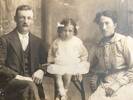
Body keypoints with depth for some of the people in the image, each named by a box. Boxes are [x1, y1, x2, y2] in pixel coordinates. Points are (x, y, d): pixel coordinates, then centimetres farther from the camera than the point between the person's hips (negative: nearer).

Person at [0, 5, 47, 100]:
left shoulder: (37, 41, 17)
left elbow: (44, 63, 23)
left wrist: (41, 71, 0)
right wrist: (18, 76, -14)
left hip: (34, 83, 4)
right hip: (13, 82, -4)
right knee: (30, 85, -34)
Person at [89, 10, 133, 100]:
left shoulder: (126, 41, -6)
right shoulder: (99, 46, 10)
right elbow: (94, 66, 27)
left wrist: (116, 85, -14)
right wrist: (94, 77, 8)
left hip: (124, 85, -4)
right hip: (104, 86, 4)